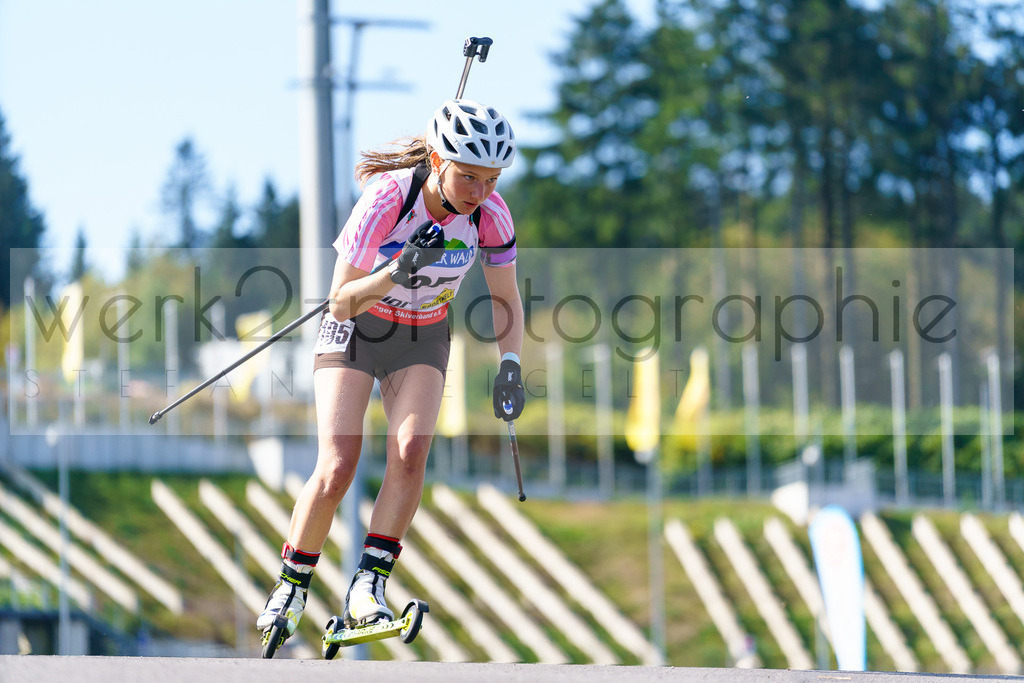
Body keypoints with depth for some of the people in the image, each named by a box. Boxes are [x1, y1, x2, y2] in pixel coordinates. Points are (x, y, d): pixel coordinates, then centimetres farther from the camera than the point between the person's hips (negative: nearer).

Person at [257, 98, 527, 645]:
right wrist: (396, 274, -44)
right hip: (356, 332, -3)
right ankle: (290, 589, 3)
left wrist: (509, 367, -19)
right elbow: (341, 303, -26)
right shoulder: (386, 199, -30)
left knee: (410, 455, -22)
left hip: (423, 339, 3)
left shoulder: (490, 214, -19)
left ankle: (368, 586, -18)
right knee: (337, 469, -16)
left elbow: (506, 301, -3)